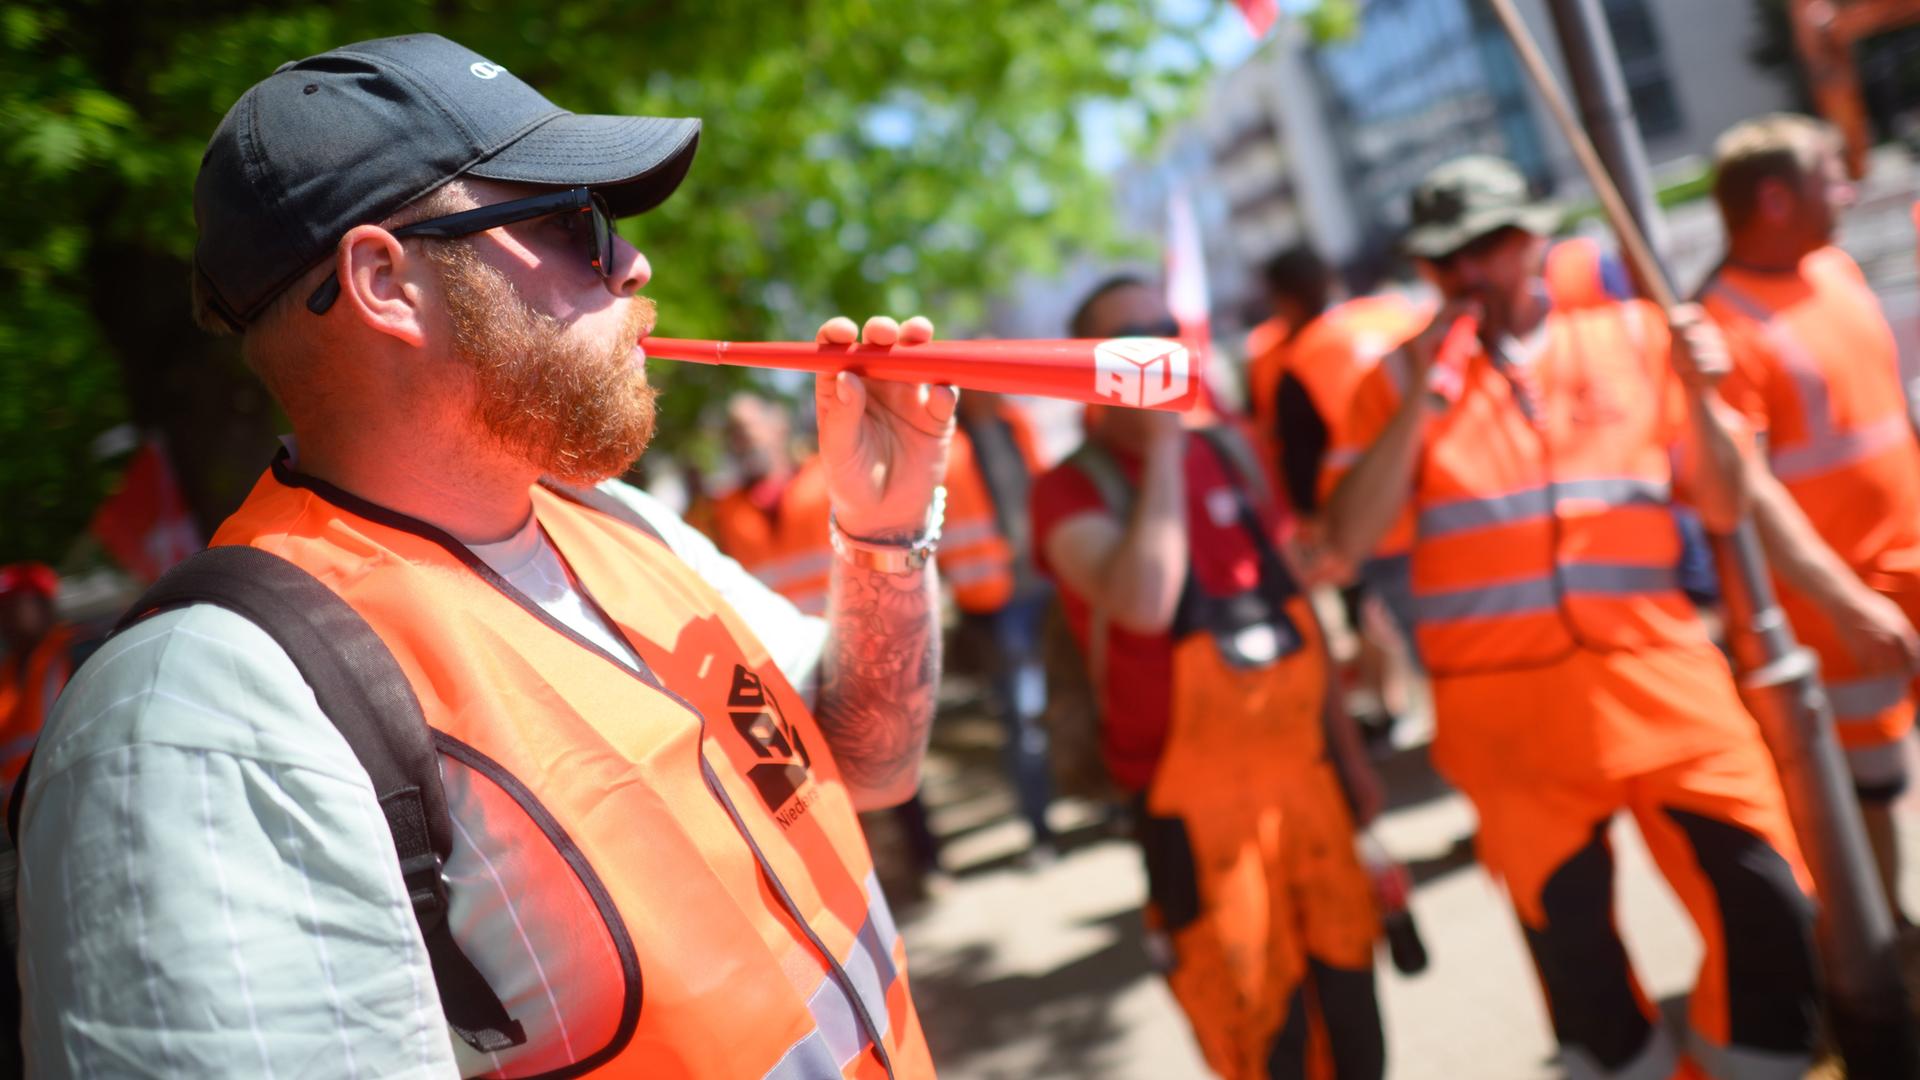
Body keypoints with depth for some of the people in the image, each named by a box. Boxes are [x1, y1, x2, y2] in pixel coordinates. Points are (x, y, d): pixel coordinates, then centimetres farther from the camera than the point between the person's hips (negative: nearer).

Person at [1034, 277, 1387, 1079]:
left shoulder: (1231, 454, 9)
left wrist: (1349, 750, 17)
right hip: (1197, 801, -5)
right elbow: (1144, 603, -30)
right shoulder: (1072, 490, -10)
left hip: (1305, 772, 5)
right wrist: (1160, 446, -22)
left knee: (1350, 1009, 13)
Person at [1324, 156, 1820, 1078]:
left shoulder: (1633, 338, 7)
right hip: (1508, 709, -1)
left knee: (1773, 916, -2)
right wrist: (1418, 399, -14)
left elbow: (1724, 509, 8)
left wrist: (1698, 399, -10)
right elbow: (1348, 542, -7)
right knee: (1570, 941, 10)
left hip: (1660, 683, 1)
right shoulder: (1405, 377, 5)